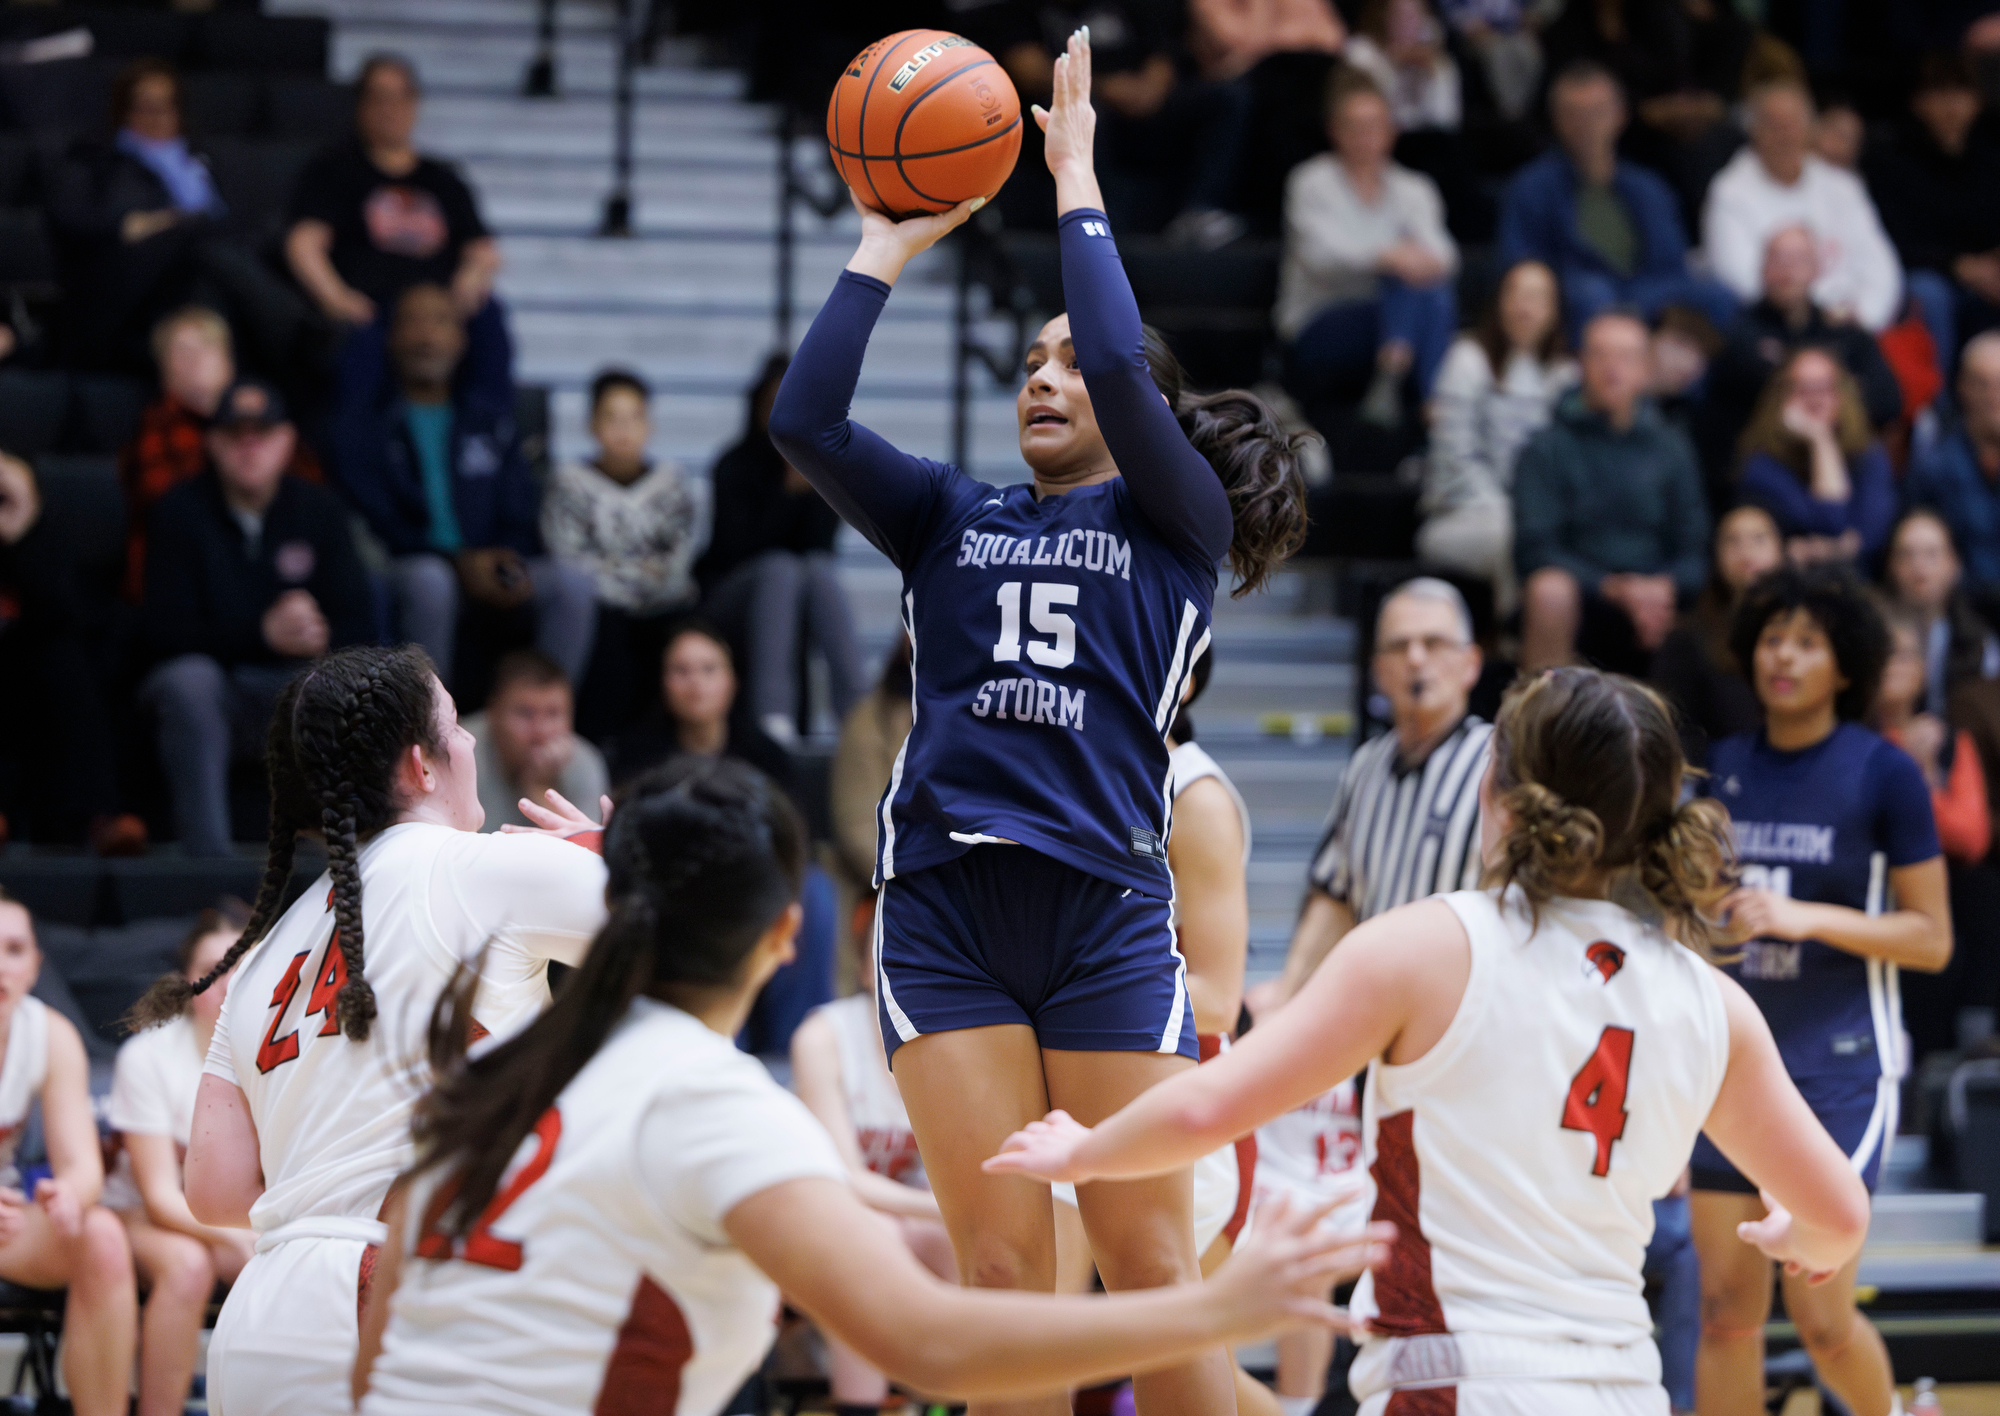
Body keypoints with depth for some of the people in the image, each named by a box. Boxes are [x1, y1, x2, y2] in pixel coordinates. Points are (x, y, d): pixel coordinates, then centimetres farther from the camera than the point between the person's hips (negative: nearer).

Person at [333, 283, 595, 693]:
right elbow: (376, 521, -4)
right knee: (430, 581, -39)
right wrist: (459, 561, -17)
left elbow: (520, 515, 13)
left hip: (488, 568, 4)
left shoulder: (493, 420, 18)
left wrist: (510, 564, -12)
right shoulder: (361, 425, 6)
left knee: (573, 582, -24)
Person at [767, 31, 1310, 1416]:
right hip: (944, 900, 2)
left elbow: (1124, 379, -9)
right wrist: (890, 246, 6)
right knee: (1001, 1269, -3)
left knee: (1151, 1269, -3)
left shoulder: (1178, 520, 9)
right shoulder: (953, 520, 18)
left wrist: (1078, 183, -2)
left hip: (1105, 901, -2)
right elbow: (806, 422, 5)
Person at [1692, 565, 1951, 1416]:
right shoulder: (1725, 767, 8)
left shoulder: (1883, 773, -6)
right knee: (1727, 1308, 2)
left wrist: (1806, 917, -17)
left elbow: (1932, 939, -7)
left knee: (1821, 1318, -7)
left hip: (1840, 1067, -5)